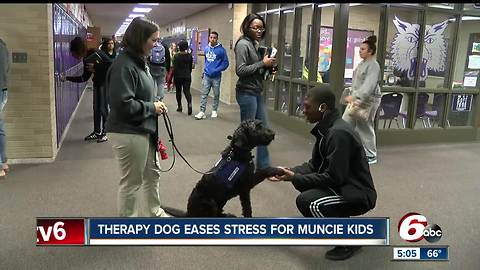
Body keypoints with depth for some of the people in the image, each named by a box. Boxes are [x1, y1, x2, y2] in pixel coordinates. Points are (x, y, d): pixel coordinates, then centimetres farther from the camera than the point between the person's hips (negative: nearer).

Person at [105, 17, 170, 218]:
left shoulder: (139, 61, 8)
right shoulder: (124, 65, -21)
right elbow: (123, 104, -28)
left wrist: (155, 106, 6)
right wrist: (152, 108, -17)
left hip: (144, 130, 10)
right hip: (128, 133, -10)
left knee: (152, 172, 23)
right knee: (131, 181, 6)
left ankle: (153, 211, 43)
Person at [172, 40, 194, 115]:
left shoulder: (176, 56, -11)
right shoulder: (190, 56, 0)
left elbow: (174, 68, -13)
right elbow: (191, 67, 9)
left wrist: (172, 78, -6)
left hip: (178, 76, -2)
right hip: (187, 76, 2)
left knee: (178, 91, 12)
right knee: (187, 91, 2)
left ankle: (179, 106, 19)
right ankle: (189, 103, -25)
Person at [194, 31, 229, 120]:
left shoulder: (221, 50, -9)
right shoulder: (206, 49, 6)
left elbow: (225, 63, -8)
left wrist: (216, 70, -17)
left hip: (216, 77, -3)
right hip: (206, 76, 3)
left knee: (216, 94, 9)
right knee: (204, 94, -1)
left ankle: (214, 111, 23)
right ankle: (202, 112, 1)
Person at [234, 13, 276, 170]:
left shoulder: (255, 44, 13)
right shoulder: (243, 44, -12)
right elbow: (240, 70, -20)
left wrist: (268, 66, 1)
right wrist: (263, 63, -17)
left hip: (257, 92, 9)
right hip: (246, 93, -8)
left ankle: (264, 165, 22)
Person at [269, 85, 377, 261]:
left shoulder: (339, 133, -26)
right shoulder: (325, 128, 4)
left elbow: (333, 178, -26)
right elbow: (314, 165, 10)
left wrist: (294, 178, -20)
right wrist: (290, 172, -5)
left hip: (359, 194, -10)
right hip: (343, 185, 10)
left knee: (306, 201, -26)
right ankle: (341, 221, 18)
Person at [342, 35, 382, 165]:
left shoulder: (373, 65, -15)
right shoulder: (362, 63, 12)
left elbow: (369, 85, -26)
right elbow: (356, 82, 9)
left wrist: (359, 98, -34)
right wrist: (353, 96, -4)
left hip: (368, 101, -9)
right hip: (357, 99, 9)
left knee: (365, 129, 1)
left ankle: (371, 156, 16)